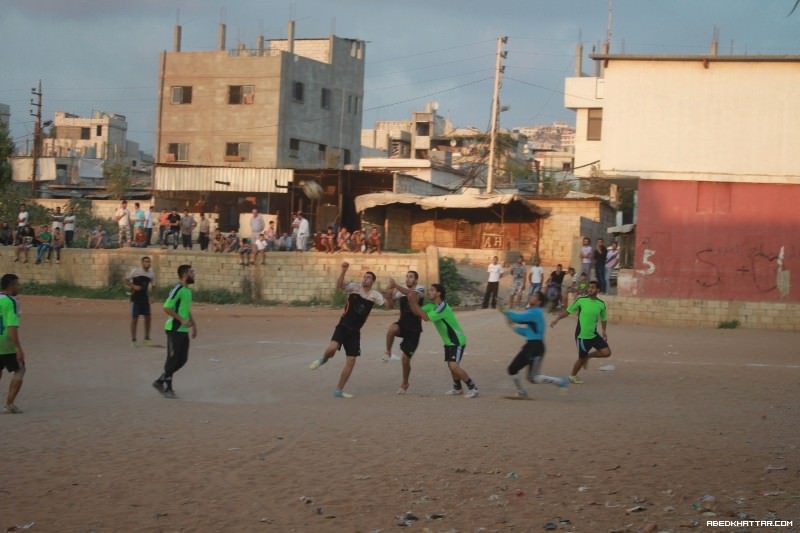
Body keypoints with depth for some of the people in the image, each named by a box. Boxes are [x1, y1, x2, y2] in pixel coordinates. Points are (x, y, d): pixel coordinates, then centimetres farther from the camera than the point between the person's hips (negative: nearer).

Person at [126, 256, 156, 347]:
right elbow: (126, 281, -4)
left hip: (145, 298, 4)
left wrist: (151, 296, -1)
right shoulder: (135, 271, -10)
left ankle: (147, 339, 17)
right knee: (134, 318, -1)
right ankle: (133, 340, 7)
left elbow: (153, 285, 13)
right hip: (136, 298, -4)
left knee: (147, 317, 4)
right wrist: (133, 286, -20)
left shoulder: (151, 273, 3)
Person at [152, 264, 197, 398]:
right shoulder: (177, 290, -16)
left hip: (183, 330, 9)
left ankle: (160, 382, 20)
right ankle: (168, 388, 9)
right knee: (173, 359, -2)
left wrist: (194, 324, 18)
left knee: (183, 359, 10)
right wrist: (182, 320, -21)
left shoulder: (188, 291, 14)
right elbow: (167, 308, -21)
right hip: (174, 330, -9)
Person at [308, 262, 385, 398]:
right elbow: (339, 286, -24)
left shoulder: (375, 295, 1)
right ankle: (323, 359, 8)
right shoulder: (354, 288, -7)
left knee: (351, 361, 2)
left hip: (355, 331, 3)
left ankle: (339, 390, 14)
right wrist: (344, 270, -38)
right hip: (343, 326, -3)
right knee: (332, 348, -29)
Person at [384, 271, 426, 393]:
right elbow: (391, 306, 4)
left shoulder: (420, 289, -9)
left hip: (414, 329, -3)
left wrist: (396, 286, -43)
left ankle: (405, 384, 21)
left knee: (406, 358, -1)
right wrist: (389, 296, -16)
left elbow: (411, 293, -32)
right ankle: (388, 352, -16)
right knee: (392, 328, -36)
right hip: (403, 324, 3)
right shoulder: (401, 291, 7)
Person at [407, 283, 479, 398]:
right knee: (451, 366, 15)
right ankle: (457, 388, 33)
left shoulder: (442, 307, -25)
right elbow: (416, 312, 2)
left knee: (454, 366, -20)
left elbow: (426, 317, -30)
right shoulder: (432, 305, 4)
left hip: (457, 341, -9)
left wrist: (415, 303, -27)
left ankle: (473, 387, -10)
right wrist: (411, 301, -14)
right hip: (448, 341, 9)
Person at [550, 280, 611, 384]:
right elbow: (568, 311, -4)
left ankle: (588, 356, 19)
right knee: (582, 358, 2)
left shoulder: (601, 304, 0)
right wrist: (557, 319, -13)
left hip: (594, 335, 4)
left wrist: (604, 331, 15)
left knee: (606, 352, -6)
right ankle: (573, 376, 28)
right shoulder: (581, 300, -10)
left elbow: (603, 319, 16)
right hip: (582, 336, -4)